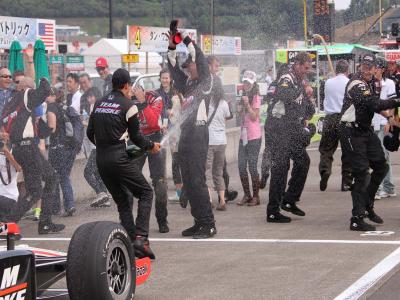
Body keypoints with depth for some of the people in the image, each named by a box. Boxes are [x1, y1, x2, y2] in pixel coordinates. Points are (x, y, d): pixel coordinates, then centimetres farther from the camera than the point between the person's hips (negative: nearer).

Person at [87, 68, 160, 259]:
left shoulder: (99, 104, 13)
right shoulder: (128, 106, -4)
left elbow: (90, 133, 15)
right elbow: (135, 136, 0)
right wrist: (151, 146, 17)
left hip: (101, 160, 6)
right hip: (119, 159, -6)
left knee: (123, 201, 14)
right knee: (145, 193, 2)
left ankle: (131, 243, 8)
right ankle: (141, 238, -13)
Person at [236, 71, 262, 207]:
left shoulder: (256, 98, -7)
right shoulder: (244, 97, 16)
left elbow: (254, 117, -12)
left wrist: (247, 105, -21)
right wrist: (241, 108, 5)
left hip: (254, 136, -7)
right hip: (243, 135, 7)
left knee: (252, 166, -6)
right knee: (241, 166, 4)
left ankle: (256, 196, 2)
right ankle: (246, 195, 13)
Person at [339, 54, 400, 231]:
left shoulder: (367, 83, 13)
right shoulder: (357, 85, -19)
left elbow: (373, 104, 26)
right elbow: (375, 104, -31)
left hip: (366, 131, 10)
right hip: (352, 134, -10)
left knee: (381, 167, 12)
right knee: (362, 175, -12)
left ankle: (367, 205, 26)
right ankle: (357, 220, -9)